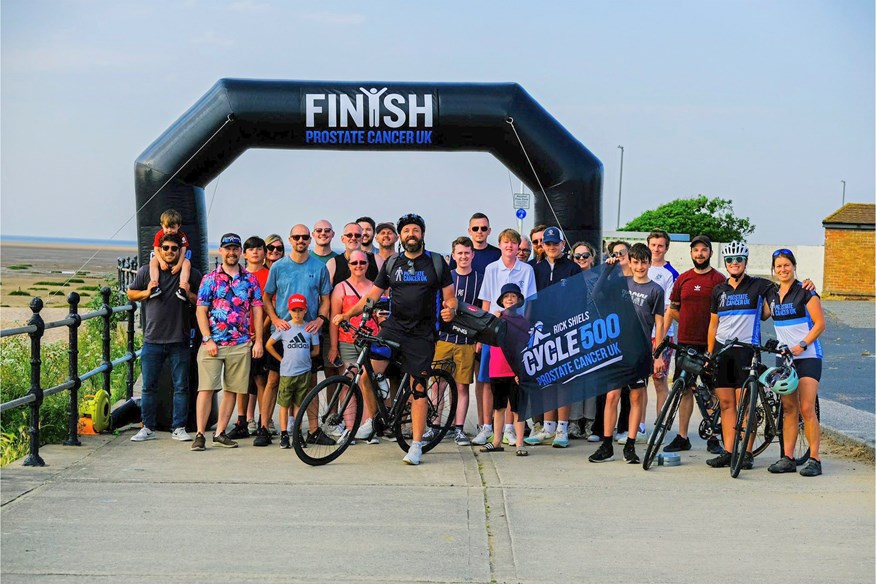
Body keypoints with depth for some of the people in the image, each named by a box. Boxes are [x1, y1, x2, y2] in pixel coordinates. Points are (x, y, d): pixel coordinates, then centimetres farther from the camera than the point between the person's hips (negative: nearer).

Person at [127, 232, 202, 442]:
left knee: (181, 386, 3)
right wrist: (147, 292, -3)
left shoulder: (191, 274, 4)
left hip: (180, 340, 0)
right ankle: (148, 428, 13)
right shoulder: (146, 272, 6)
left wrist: (189, 295, -10)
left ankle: (179, 428, 12)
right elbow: (130, 294, 15)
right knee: (149, 386, 4)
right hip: (152, 339, 1)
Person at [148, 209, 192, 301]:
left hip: (177, 259, -1)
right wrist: (161, 262, -30)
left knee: (187, 263, -30)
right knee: (153, 261, -29)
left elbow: (183, 251, -18)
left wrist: (178, 265, -32)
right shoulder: (159, 234, -8)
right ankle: (154, 285, -41)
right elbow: (156, 249, -12)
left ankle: (183, 287, -41)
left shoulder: (181, 236, -11)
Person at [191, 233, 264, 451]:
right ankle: (200, 434, -4)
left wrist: (258, 341, 2)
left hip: (240, 344, 2)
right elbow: (201, 311, 0)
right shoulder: (210, 279, 3)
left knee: (231, 390, 6)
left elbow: (257, 310, 9)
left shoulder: (250, 279, 8)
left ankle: (220, 433, 14)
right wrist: (208, 339, -9)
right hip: (212, 343, -2)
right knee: (206, 388, -7)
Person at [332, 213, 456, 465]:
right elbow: (372, 295, 13)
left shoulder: (436, 262, 5)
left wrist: (450, 309, -17)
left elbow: (450, 296, 6)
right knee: (367, 375, -16)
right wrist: (346, 314, 4)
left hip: (422, 334, -2)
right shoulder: (391, 263, 10)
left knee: (419, 388, -2)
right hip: (393, 328, 2)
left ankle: (416, 444, 6)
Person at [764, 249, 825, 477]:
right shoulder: (771, 294, 10)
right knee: (788, 409, 6)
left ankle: (814, 459, -5)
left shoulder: (805, 291, -6)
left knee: (807, 409, -10)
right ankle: (788, 458, 9)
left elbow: (820, 324, -8)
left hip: (808, 356, -5)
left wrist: (802, 344, -18)